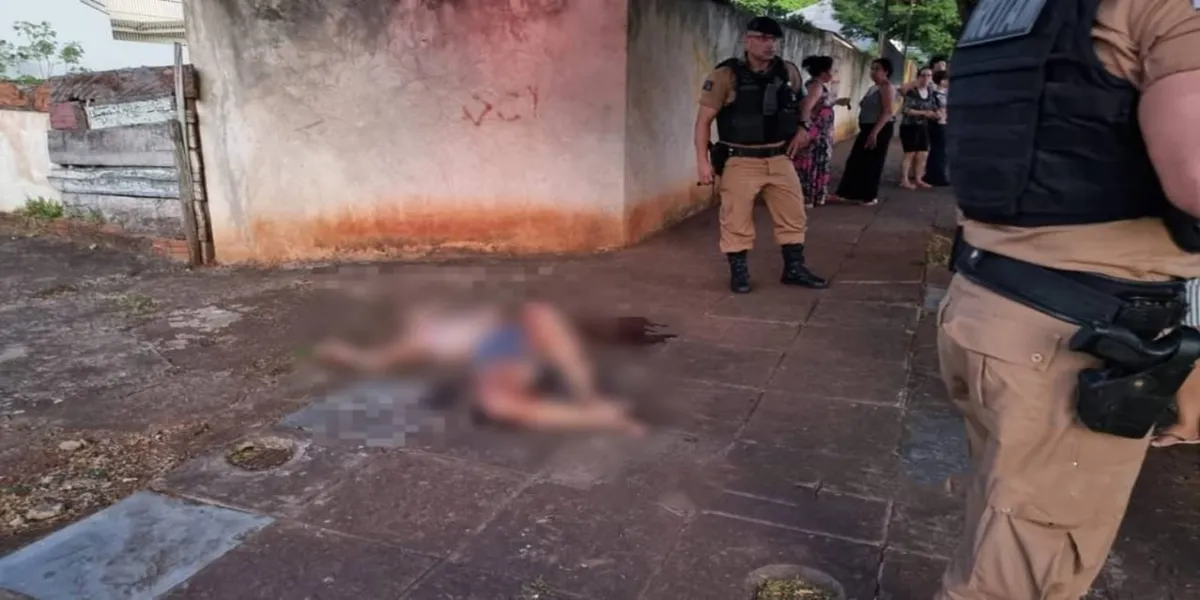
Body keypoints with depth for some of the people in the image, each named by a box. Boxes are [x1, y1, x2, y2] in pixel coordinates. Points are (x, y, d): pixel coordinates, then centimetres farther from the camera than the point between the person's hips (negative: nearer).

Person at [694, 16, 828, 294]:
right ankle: (738, 271, 18)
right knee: (737, 221, 2)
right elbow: (704, 119, -9)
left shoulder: (788, 72, 4)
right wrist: (702, 160, -14)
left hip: (779, 159, 5)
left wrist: (802, 128, 8)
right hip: (740, 161, -5)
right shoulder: (726, 75, -11)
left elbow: (802, 102, 25)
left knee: (794, 215, 10)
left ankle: (794, 269, 24)